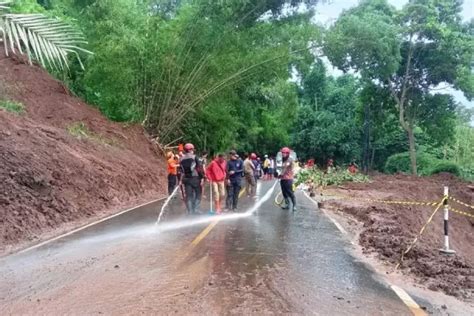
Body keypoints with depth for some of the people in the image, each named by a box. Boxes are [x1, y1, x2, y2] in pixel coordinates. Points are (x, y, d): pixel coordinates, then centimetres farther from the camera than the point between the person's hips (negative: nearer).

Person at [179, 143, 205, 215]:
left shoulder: (182, 159, 7)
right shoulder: (194, 157, -8)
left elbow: (181, 170, 9)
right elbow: (200, 168, -13)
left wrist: (181, 179, 14)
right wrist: (202, 177, -11)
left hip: (186, 179, 4)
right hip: (195, 178, -4)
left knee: (188, 196, 9)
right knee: (198, 195, 9)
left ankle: (190, 211, 10)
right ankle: (196, 210, 2)